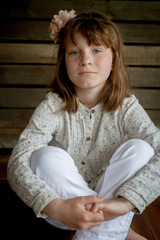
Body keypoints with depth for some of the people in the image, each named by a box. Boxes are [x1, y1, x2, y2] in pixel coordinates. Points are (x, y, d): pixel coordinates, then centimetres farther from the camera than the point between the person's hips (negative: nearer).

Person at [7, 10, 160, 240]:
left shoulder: (126, 107, -12)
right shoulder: (53, 107, -15)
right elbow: (17, 162, -25)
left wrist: (123, 202, -40)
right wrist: (58, 207, -42)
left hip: (108, 198, 1)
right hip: (61, 201, 0)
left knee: (139, 148, -22)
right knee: (48, 157, -29)